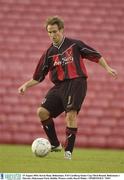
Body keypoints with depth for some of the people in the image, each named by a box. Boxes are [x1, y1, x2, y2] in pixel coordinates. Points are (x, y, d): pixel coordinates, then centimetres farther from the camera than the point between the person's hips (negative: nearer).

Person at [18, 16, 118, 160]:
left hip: (76, 82, -5)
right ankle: (55, 145, 8)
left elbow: (96, 56, 7)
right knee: (42, 112, -6)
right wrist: (26, 85, 2)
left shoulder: (75, 44, 2)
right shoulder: (48, 54, 12)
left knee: (71, 113, -20)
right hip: (59, 86, 5)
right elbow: (38, 77, 15)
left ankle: (68, 150, -13)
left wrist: (107, 68, 0)